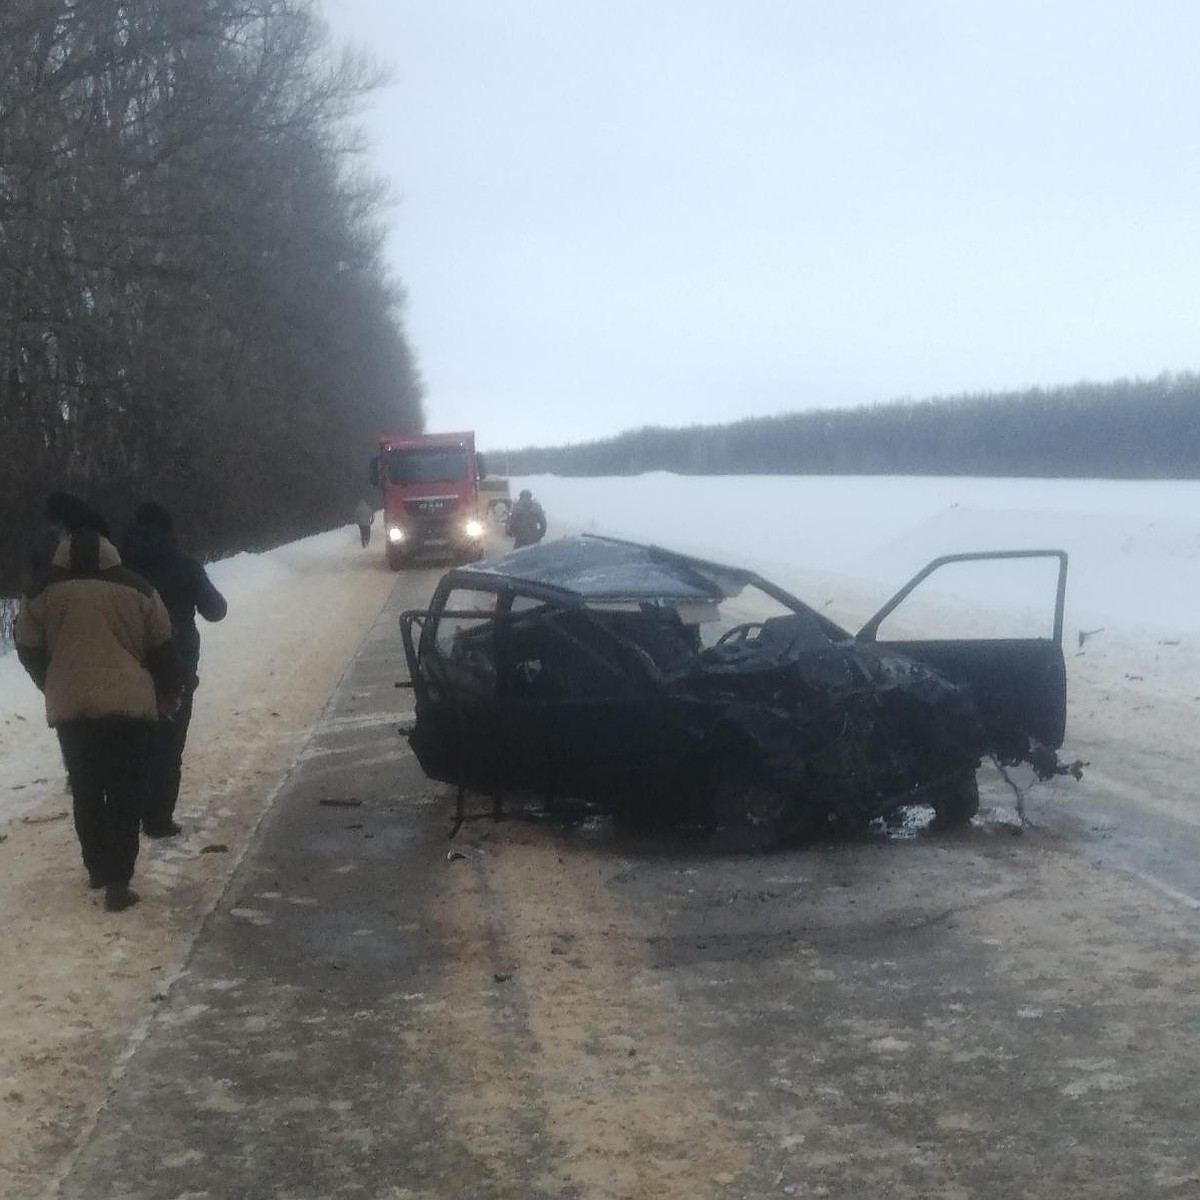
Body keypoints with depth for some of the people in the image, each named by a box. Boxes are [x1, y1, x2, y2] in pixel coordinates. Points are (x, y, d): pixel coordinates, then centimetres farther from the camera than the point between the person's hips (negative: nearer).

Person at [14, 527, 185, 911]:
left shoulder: (41, 595, 3)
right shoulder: (138, 590, 3)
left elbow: (29, 651, 12)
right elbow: (163, 649, 8)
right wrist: (169, 694, 22)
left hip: (71, 709, 1)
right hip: (130, 706, -1)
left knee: (85, 791, 18)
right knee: (124, 794, 3)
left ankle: (97, 869, 28)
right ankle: (117, 883, -2)